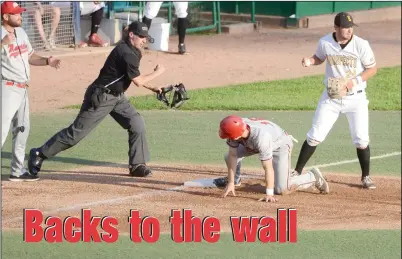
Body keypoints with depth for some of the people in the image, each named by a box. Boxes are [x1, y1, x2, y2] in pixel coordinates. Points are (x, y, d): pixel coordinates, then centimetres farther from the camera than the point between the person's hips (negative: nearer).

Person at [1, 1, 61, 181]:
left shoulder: (21, 33, 11)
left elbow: (29, 56, 20)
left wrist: (46, 61, 5)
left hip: (22, 88, 9)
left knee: (22, 129, 14)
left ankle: (17, 171, 23)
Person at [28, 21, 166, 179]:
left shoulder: (132, 51, 8)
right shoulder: (126, 53, -23)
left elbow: (134, 78, 22)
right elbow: (138, 81, -19)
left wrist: (151, 87, 13)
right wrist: (157, 73, -6)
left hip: (117, 97, 10)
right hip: (100, 98, -10)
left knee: (137, 124, -1)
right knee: (77, 131, -5)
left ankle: (137, 166, 5)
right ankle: (40, 154, 5)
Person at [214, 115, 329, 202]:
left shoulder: (261, 137, -45)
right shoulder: (236, 129, -29)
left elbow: (268, 167, -41)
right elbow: (232, 155, -18)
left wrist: (269, 194, -41)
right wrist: (231, 182, -18)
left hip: (280, 145, -6)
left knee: (281, 189, -15)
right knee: (229, 157, 0)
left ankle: (313, 177, 7)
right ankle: (235, 179, 32)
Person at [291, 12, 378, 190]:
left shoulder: (361, 45, -14)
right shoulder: (325, 42, -8)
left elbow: (372, 69, -7)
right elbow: (319, 58, 12)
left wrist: (354, 81, -21)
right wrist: (310, 61, -11)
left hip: (355, 97, -1)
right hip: (331, 97, 1)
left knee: (361, 140, -2)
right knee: (315, 136, 1)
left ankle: (366, 177, 17)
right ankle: (297, 172, 13)